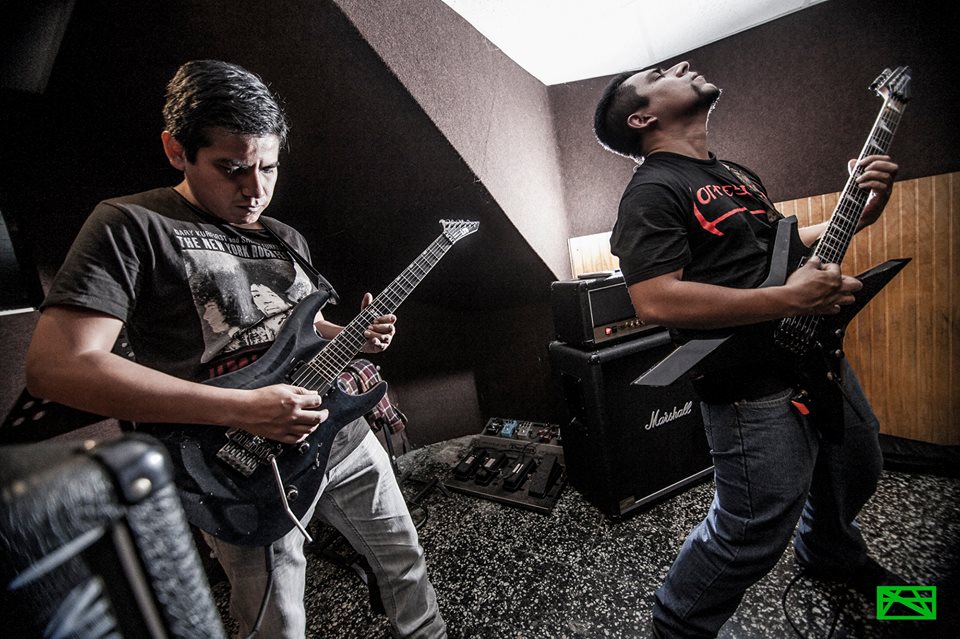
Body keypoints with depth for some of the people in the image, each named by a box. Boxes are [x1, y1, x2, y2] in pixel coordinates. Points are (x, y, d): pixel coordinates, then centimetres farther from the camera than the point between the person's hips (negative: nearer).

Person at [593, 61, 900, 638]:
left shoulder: (735, 172, 16)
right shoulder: (652, 191, -16)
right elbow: (656, 300, -28)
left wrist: (866, 206, 8)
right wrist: (790, 299, -25)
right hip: (756, 391, -10)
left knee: (856, 472, 28)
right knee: (754, 536, -1)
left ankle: (829, 553, 59)